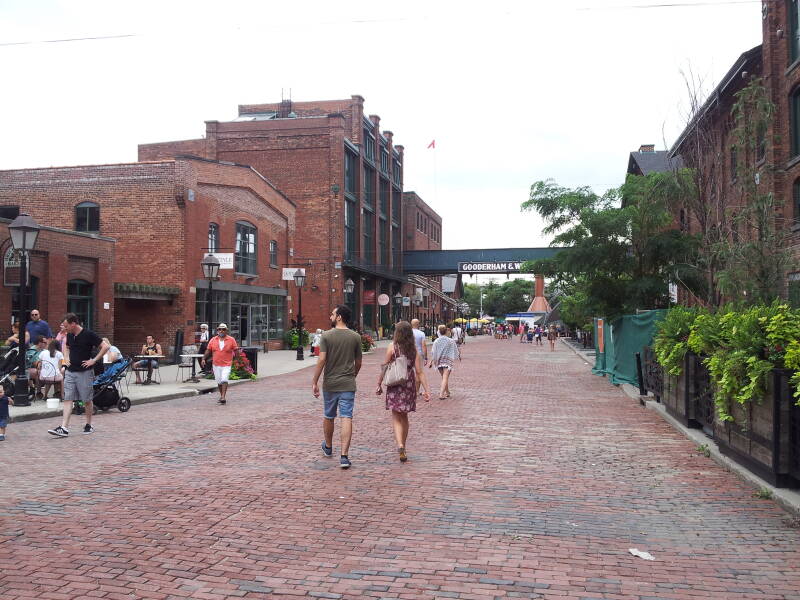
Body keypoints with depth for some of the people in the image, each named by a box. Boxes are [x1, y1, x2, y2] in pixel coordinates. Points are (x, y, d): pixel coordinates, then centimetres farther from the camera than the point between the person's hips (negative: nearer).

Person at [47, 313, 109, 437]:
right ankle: (64, 428, -5)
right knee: (67, 399, -2)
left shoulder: (89, 335, -12)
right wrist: (66, 358, 11)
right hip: (70, 371, 6)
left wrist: (94, 360, -16)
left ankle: (88, 425, 20)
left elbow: (105, 347, -14)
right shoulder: (70, 335, 7)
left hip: (85, 372, -6)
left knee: (87, 400, 5)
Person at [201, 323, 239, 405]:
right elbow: (208, 350, 10)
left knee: (224, 380, -18)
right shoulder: (213, 340, 6)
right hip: (216, 365, 3)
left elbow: (236, 350, 3)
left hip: (226, 365, -3)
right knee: (219, 382, 9)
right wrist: (203, 359, 0)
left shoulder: (231, 340, -1)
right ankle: (222, 396, 25)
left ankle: (223, 397, -17)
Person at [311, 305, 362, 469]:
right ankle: (344, 456, -10)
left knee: (328, 417, 18)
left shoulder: (327, 336, -6)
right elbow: (358, 363, 7)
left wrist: (314, 382, -7)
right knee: (346, 418, -3)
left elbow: (322, 360, -12)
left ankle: (328, 447, 38)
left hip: (330, 383, 0)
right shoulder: (356, 337, 1)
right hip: (348, 384, 0)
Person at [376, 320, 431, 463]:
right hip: (409, 385, 3)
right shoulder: (414, 349, 0)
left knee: (396, 417, -1)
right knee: (404, 417, 18)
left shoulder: (392, 347, -8)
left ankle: (400, 445, -23)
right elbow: (419, 372, -2)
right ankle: (403, 448, 27)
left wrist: (379, 384, 3)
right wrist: (426, 390, -1)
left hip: (395, 386, -3)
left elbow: (384, 368, -6)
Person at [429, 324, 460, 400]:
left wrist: (431, 362, 2)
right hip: (448, 360, -3)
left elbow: (433, 353, -1)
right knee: (445, 378, -7)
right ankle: (441, 394, -19)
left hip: (439, 361, 3)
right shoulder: (451, 341, -5)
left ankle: (447, 392, 29)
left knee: (444, 377, 18)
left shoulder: (436, 341, 0)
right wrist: (459, 356, 24)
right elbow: (456, 350, 5)